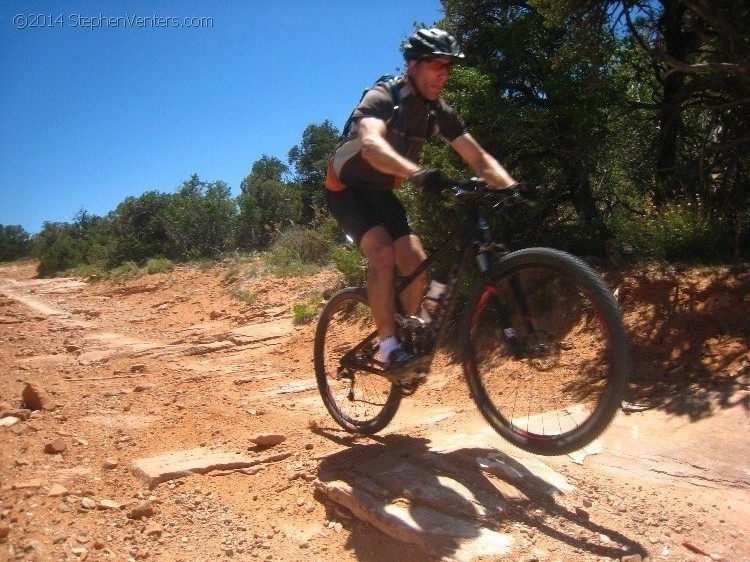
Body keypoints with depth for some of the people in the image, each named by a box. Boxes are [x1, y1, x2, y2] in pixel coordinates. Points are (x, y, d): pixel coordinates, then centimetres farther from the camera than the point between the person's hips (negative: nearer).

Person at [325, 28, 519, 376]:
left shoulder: (440, 113, -5)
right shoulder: (381, 98, -24)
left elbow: (479, 158, -10)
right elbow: (372, 145, -45)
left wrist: (512, 187, -28)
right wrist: (417, 173, -62)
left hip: (382, 192, 6)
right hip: (347, 188, -6)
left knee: (416, 263, -9)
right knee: (384, 255, -27)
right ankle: (388, 346, -17)